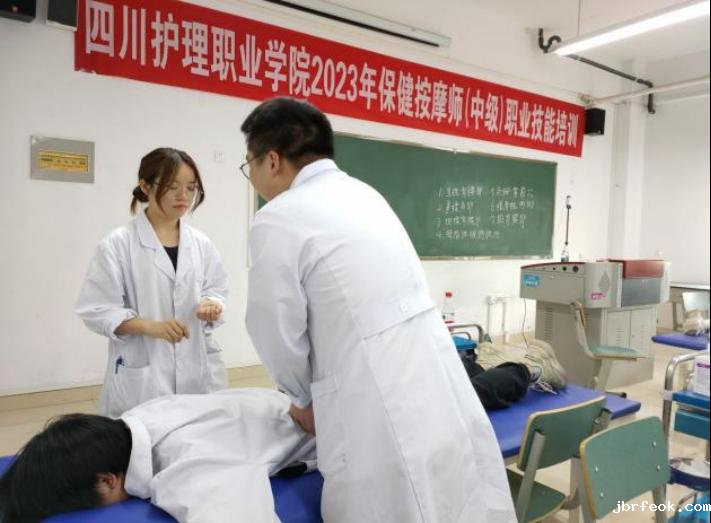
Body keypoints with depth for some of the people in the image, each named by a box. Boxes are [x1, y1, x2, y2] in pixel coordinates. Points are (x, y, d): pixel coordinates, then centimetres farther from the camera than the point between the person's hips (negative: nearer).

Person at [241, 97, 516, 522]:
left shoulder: (279, 218, -12)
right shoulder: (363, 192, 12)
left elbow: (279, 331, -4)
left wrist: (305, 398, 15)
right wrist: (317, 388, 24)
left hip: (384, 417, -7)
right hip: (440, 396, 8)